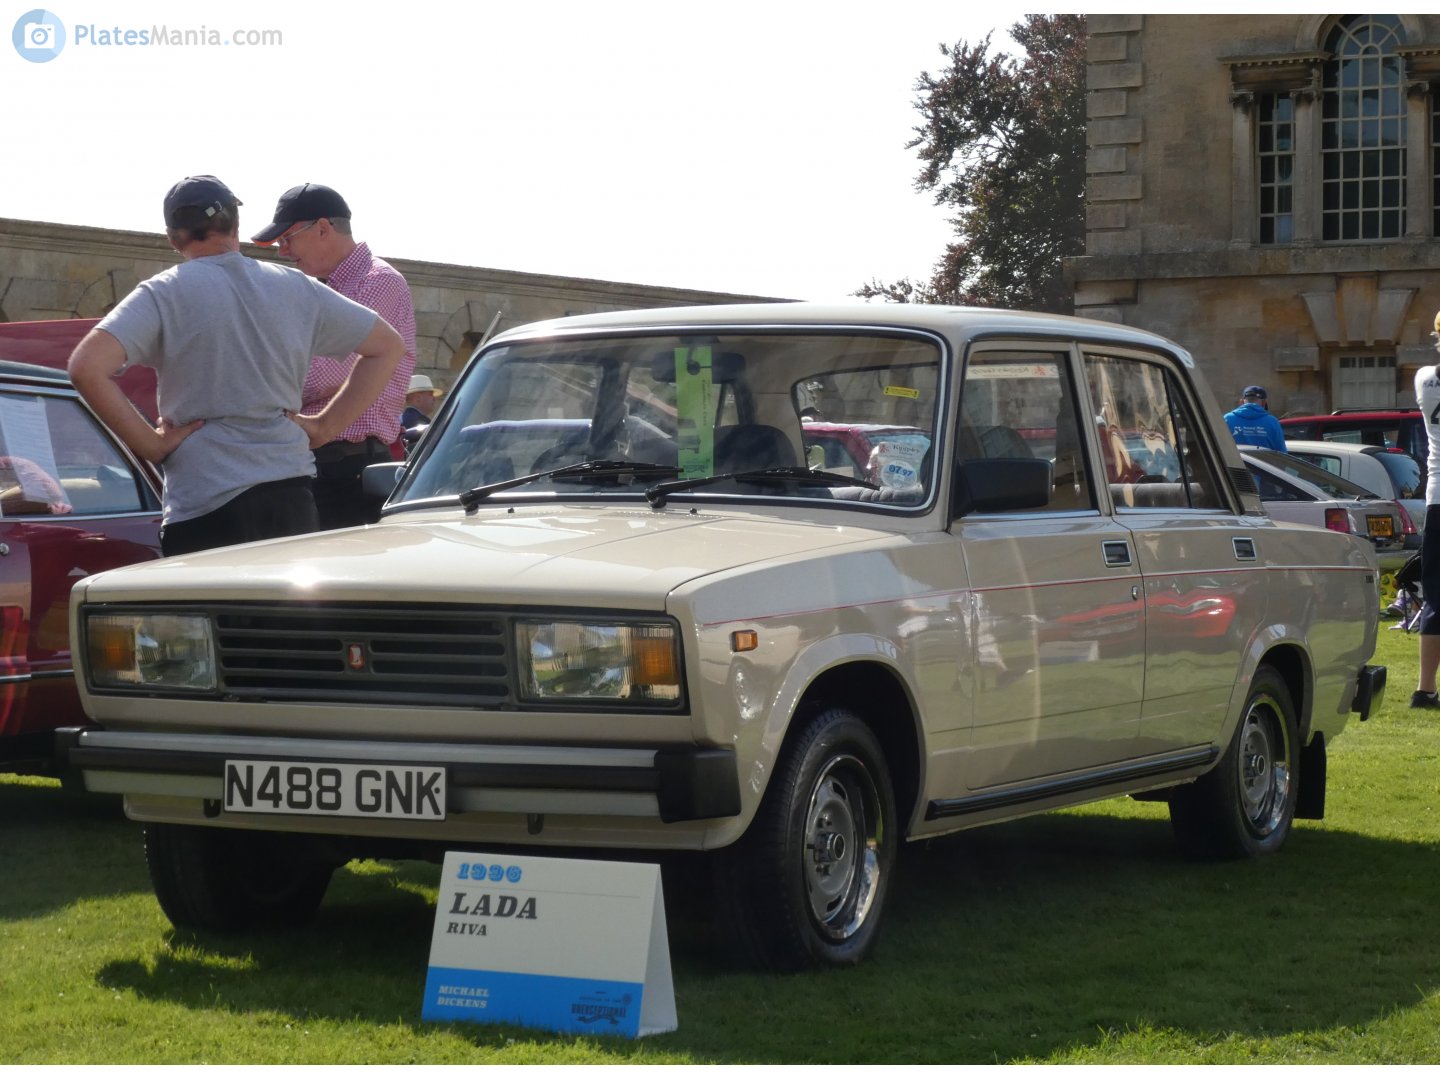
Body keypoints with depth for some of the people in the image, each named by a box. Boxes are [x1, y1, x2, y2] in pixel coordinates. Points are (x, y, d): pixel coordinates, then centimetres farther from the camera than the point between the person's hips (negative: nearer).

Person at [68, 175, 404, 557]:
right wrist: (326, 425, 12)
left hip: (206, 503, -4)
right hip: (292, 494, 4)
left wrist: (151, 444, -8)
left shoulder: (164, 293, -3)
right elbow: (388, 346, 18)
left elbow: (87, 368, -16)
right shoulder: (296, 288, 9)